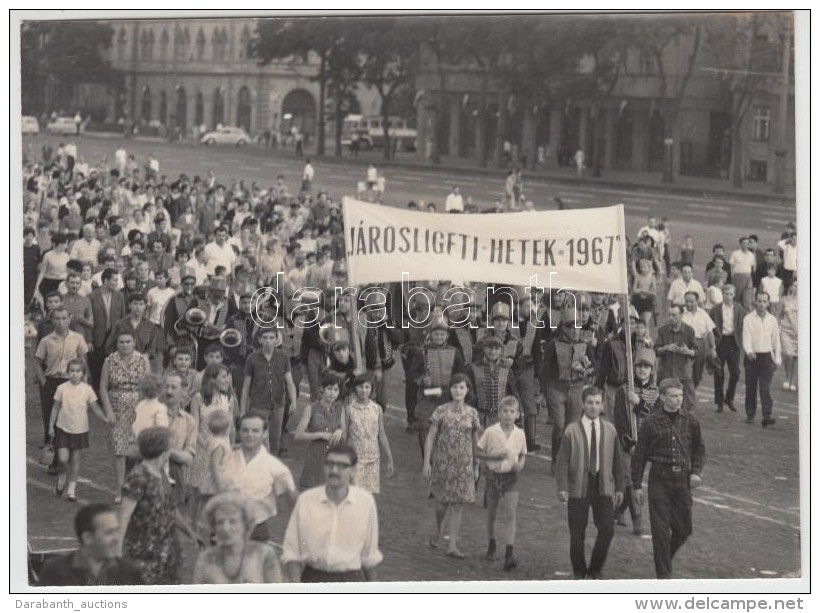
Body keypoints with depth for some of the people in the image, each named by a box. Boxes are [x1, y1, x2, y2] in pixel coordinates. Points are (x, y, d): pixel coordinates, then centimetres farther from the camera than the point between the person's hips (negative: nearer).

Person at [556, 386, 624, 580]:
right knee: (577, 534, 3)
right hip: (578, 487, -2)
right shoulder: (571, 431, -2)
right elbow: (562, 462, -4)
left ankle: (595, 571, 10)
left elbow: (617, 462, 12)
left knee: (607, 529, -7)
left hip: (603, 486, 2)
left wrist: (619, 488, 8)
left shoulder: (609, 430, 8)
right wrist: (562, 488, -14)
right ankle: (580, 574, 18)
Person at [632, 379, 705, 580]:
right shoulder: (651, 422, -5)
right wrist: (637, 485, -1)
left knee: (684, 528, 6)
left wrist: (696, 471, 1)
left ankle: (666, 556, 36)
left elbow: (699, 448, 16)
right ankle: (663, 574, 7)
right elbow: (639, 455, 0)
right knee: (661, 530, -2)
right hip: (659, 478, -3)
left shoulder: (690, 420, 2)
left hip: (682, 478, 3)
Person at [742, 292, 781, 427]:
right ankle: (750, 415, 18)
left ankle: (767, 416, -17)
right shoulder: (748, 318, -2)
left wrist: (777, 358, 8)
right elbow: (746, 336, -12)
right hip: (752, 356, -1)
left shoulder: (772, 319, 6)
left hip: (767, 356, 1)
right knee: (751, 388, 6)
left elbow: (776, 340, 11)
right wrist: (749, 351, -29)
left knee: (765, 387, -9)